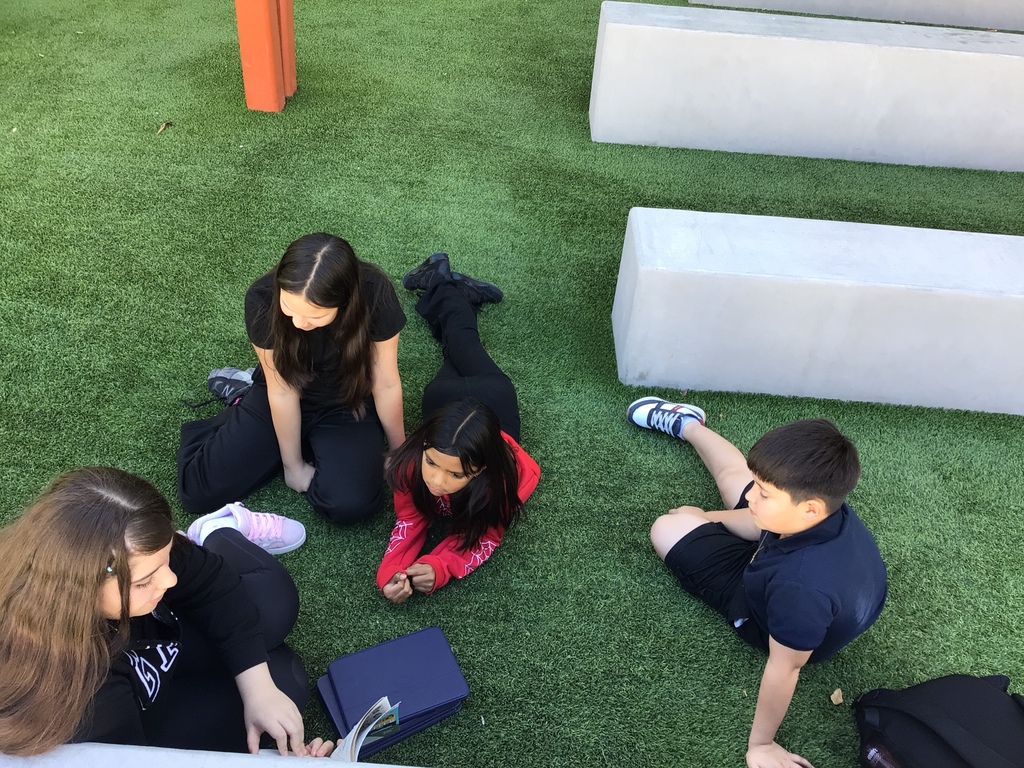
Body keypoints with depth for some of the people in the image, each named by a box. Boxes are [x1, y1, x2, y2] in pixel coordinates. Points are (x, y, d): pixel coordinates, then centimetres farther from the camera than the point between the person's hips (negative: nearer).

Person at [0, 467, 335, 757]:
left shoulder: (132, 553, -31)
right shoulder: (70, 696, -45)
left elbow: (211, 584, -15)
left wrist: (258, 688, -21)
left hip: (146, 638, 4)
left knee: (274, 599, -6)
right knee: (283, 677, -4)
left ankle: (219, 536, 24)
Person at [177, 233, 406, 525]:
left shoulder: (374, 293, -30)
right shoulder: (262, 299, -28)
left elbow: (385, 383, -16)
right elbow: (283, 390, -17)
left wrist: (400, 453, -4)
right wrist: (293, 463, -7)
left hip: (347, 407, -1)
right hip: (276, 401, 1)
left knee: (350, 504, -26)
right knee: (198, 492, -10)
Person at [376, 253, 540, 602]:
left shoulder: (501, 479, -49)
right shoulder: (411, 462, -45)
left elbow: (484, 537, -33)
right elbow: (409, 520, -29)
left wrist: (438, 568, -51)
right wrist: (391, 572, -49)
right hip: (447, 397, 1)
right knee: (451, 376, 36)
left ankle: (459, 290, 52)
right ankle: (443, 284, 54)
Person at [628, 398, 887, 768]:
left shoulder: (802, 587, -51)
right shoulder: (828, 512, -29)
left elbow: (785, 668, -36)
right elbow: (762, 526, -8)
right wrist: (709, 516, 6)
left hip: (766, 617, -5)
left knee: (668, 528, -1)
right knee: (733, 475, 20)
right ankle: (685, 423, 49)